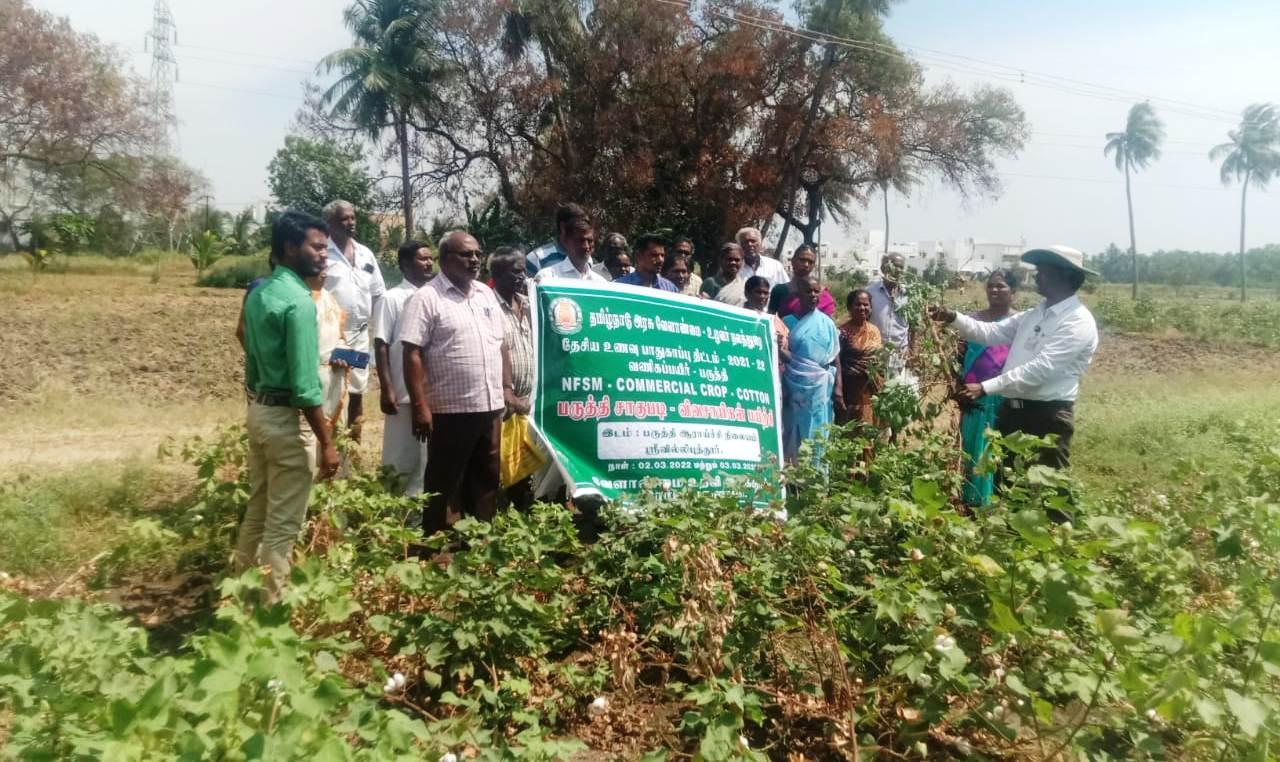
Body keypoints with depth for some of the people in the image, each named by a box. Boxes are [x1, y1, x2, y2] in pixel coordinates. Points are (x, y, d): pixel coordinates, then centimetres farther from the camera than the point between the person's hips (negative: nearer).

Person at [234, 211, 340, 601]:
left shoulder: (257, 292, 9)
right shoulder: (299, 300, -19)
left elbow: (252, 358, 15)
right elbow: (304, 385, -22)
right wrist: (326, 442, -18)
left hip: (259, 409, 9)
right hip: (288, 417, -9)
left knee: (258, 508, 22)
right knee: (284, 522, 3)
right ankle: (270, 605, 14)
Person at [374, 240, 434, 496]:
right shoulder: (392, 298, -4)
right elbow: (381, 346, -6)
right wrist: (386, 390, -12)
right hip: (404, 394, -4)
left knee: (428, 460, 10)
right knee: (401, 459, 4)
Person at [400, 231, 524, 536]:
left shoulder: (487, 294, 12)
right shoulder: (426, 298, -8)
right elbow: (413, 355, -13)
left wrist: (507, 388, 11)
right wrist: (420, 406, -18)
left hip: (490, 407, 6)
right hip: (450, 410, -6)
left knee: (487, 480, 14)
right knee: (443, 484, 5)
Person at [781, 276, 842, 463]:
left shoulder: (827, 323, 4)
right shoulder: (788, 322, 2)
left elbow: (835, 359, 3)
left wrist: (837, 389, -4)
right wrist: (781, 389, -4)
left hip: (819, 388, 1)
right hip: (794, 387, 0)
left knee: (816, 437, 4)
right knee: (793, 436, 4)